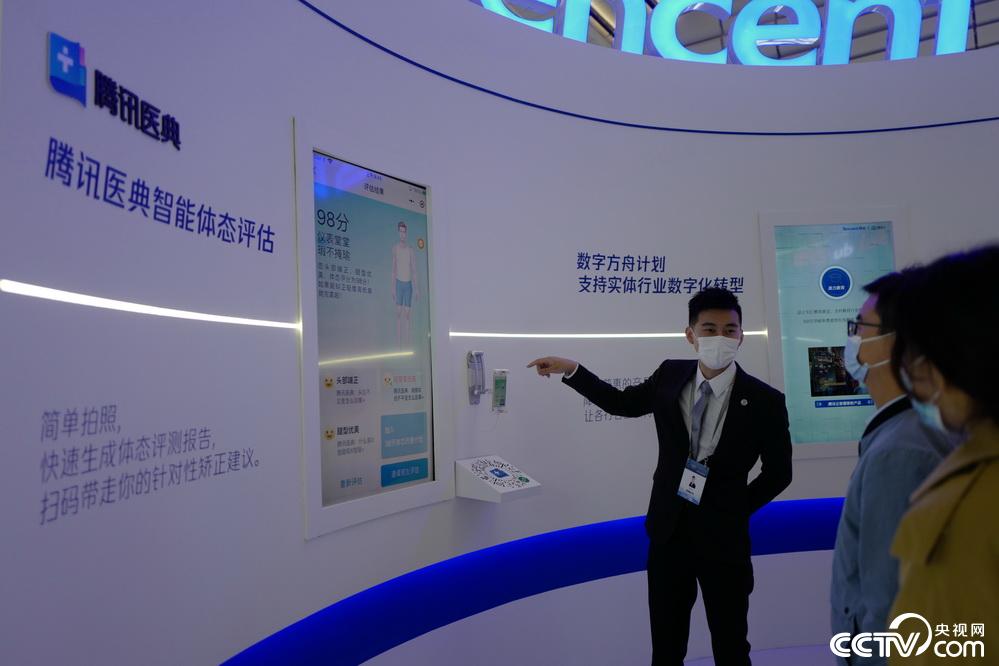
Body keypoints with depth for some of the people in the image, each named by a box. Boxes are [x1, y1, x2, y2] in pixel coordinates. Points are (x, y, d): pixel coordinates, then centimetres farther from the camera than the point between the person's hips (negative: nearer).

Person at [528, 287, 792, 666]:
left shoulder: (764, 400, -13)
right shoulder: (670, 376, -4)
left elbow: (778, 473, -2)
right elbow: (622, 403, 10)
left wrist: (737, 510, -6)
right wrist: (570, 370, 0)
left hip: (722, 535, -2)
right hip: (668, 530, 3)